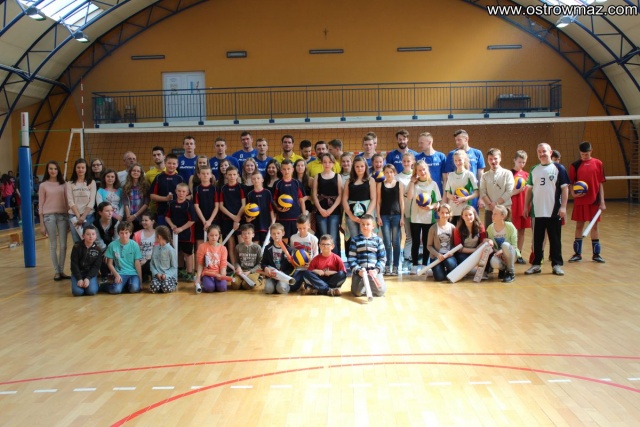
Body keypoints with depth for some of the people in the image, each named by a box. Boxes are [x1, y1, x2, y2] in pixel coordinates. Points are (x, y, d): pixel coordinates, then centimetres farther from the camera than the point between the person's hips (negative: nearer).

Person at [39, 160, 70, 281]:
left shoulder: (63, 184, 9)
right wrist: (41, 224, -1)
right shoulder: (43, 185, 3)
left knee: (63, 245, 2)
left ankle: (62, 271, 11)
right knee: (53, 245, 2)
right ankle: (56, 271, 8)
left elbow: (67, 202, 10)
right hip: (49, 216, -2)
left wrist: (69, 218, 5)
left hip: (63, 215, 2)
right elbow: (41, 205, 3)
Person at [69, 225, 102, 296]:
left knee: (92, 291, -24)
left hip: (91, 273, 0)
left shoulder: (97, 249, -6)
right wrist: (79, 279, -18)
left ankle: (96, 284, 10)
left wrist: (88, 278, -20)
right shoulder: (77, 247, -9)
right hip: (78, 273, 0)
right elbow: (74, 264, -8)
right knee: (77, 292, -22)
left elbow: (96, 266, -7)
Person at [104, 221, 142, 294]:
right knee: (116, 290, -29)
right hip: (120, 273, -1)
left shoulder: (134, 245, -1)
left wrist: (140, 279, 0)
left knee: (134, 289, -28)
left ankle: (128, 284, 7)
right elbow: (110, 263, 3)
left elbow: (137, 263, 3)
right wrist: (116, 275, -9)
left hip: (133, 273, 1)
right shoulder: (112, 245, -3)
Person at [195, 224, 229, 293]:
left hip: (218, 274, 1)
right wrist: (198, 278, -3)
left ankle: (216, 282, 6)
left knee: (222, 288, -29)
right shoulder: (202, 247, -1)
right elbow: (200, 264, 3)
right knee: (209, 288, -31)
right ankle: (204, 282, 4)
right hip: (207, 274, -1)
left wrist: (222, 275, -19)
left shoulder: (223, 248, 3)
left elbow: (223, 265, -1)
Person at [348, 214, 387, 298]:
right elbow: (351, 258, 1)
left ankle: (370, 285, 14)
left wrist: (377, 269, -10)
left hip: (374, 271, 1)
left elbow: (382, 258, 5)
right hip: (359, 271, -1)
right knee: (358, 292, -22)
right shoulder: (355, 240, 6)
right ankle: (364, 285, 14)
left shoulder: (378, 240, 9)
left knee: (381, 291, -20)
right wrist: (358, 270, -14)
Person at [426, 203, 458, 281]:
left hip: (448, 255, 1)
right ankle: (440, 268, 18)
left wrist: (451, 252, -16)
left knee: (451, 264, -35)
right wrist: (437, 254, -16)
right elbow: (429, 245, -2)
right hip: (436, 256, -1)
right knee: (439, 278, -20)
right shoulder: (433, 228, -3)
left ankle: (449, 274, 3)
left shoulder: (452, 227, 3)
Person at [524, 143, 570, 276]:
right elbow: (530, 189, 14)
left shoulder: (559, 168, -1)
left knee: (555, 239, 4)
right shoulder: (534, 170, 10)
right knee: (537, 239, 8)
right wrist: (526, 206, 9)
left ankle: (557, 265, 13)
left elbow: (565, 188, -4)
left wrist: (563, 206, -11)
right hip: (537, 211, 3)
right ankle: (536, 264, 17)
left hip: (554, 211, -3)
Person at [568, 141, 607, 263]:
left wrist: (602, 201, 0)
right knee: (579, 226, 6)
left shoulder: (598, 164, 2)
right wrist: (573, 193, -16)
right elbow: (571, 183, 3)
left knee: (594, 226, 6)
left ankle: (596, 254, 14)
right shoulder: (575, 165, 0)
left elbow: (601, 183, 4)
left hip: (594, 201, 0)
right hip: (580, 201, 0)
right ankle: (577, 253, 15)